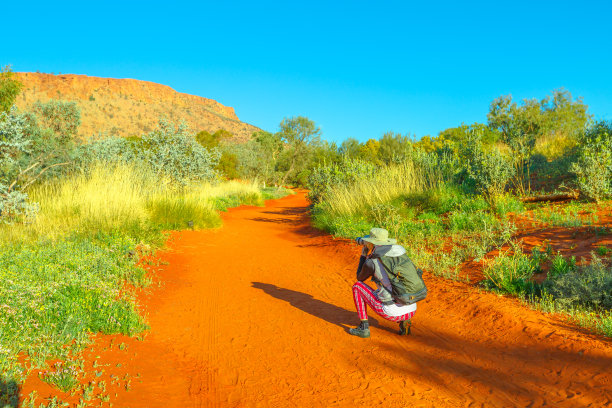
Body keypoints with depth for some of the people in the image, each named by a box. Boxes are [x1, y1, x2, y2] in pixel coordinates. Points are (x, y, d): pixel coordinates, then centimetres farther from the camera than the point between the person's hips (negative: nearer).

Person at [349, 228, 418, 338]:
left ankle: (363, 328, 13)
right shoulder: (401, 252, 7)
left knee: (357, 286, 13)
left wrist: (364, 253, 22)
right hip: (411, 311, 5)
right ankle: (404, 323, 15)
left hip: (392, 313, -5)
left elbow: (360, 278, 14)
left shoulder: (371, 262, -7)